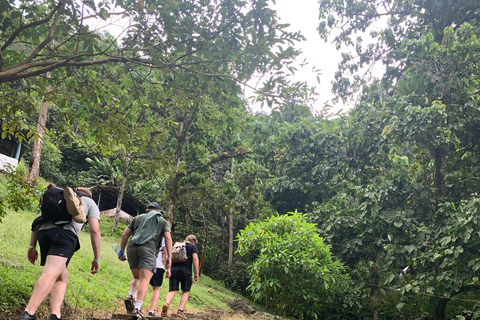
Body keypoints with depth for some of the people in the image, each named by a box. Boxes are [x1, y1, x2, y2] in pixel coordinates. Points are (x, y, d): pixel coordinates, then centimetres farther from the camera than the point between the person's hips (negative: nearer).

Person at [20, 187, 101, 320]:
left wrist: (32, 246, 24)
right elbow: (95, 230, 13)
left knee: (62, 277, 15)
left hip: (43, 231, 5)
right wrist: (96, 259, 15)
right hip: (65, 233, -5)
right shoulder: (90, 202, 26)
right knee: (51, 273, -19)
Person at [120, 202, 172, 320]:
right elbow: (168, 238, 5)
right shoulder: (163, 222, 21)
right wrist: (169, 257, 1)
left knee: (137, 278, 19)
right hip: (148, 248, -3)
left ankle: (130, 296, -8)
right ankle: (137, 309, -22)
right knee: (145, 280, -9)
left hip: (132, 248, 3)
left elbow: (125, 235, 19)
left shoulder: (137, 218, 28)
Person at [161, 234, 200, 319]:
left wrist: (169, 269, 17)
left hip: (173, 269, 4)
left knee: (172, 291, 1)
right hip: (185, 270, -3)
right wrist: (196, 273, -2)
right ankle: (180, 311, -1)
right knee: (185, 292, 9)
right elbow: (195, 258, -2)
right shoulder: (193, 246, 11)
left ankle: (166, 304, -26)